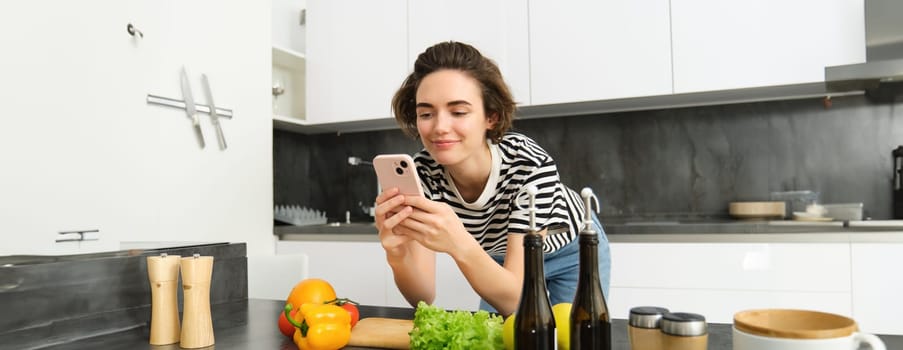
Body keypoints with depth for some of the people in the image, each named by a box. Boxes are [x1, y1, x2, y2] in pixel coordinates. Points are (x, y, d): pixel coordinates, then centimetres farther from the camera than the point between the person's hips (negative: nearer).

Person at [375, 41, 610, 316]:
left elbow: (516, 299, -41)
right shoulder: (421, 173, -28)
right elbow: (424, 298, -28)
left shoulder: (531, 165, -38)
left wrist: (459, 244, -59)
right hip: (498, 260, 3)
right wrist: (397, 256, -50)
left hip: (570, 251, -2)